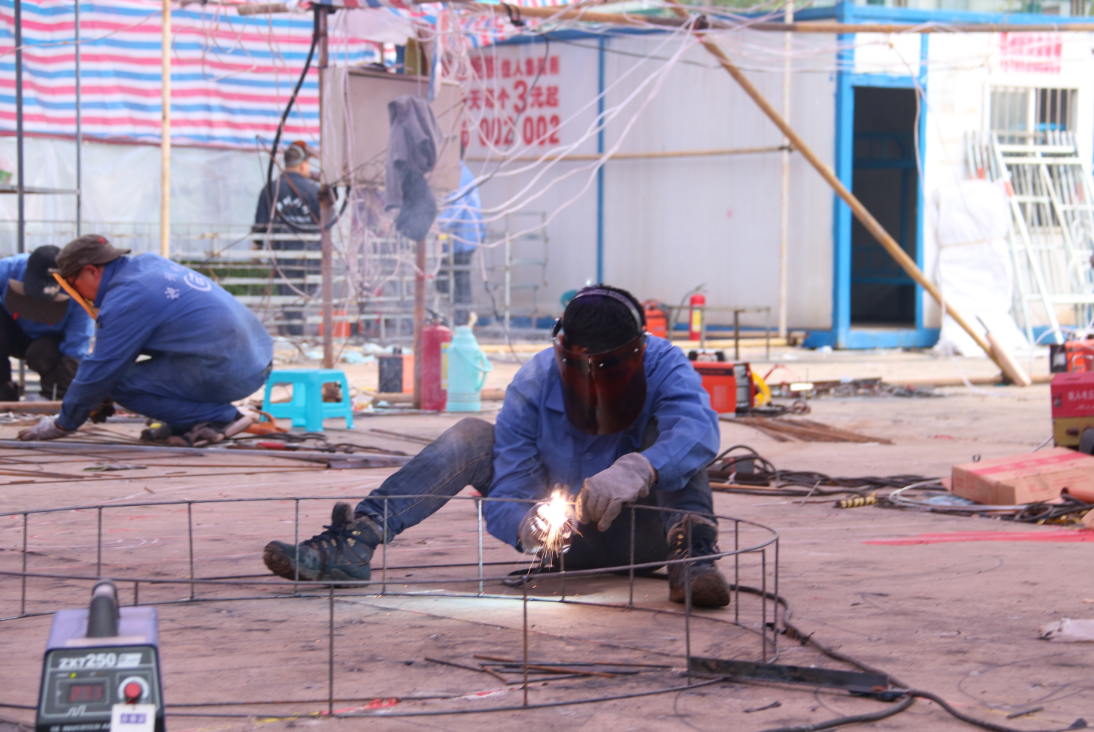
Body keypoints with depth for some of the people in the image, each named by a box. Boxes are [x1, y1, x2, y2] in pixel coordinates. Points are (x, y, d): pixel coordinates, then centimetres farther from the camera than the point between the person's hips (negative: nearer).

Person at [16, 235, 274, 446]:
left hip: (228, 375, -10)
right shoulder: (149, 263, 15)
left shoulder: (124, 301, -13)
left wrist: (61, 425, 5)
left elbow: (98, 373, -7)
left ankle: (222, 417, -8)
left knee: (122, 383, -8)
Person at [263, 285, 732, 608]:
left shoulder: (664, 366, -21)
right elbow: (505, 498, -20)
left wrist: (637, 469, -64)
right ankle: (354, 542, -28)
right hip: (568, 533, 2)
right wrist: (527, 524, -46)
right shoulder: (532, 387, -17)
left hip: (642, 532, -2)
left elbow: (697, 429, -44)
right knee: (473, 438, -16)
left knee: (664, 427, -26)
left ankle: (692, 553, -38)